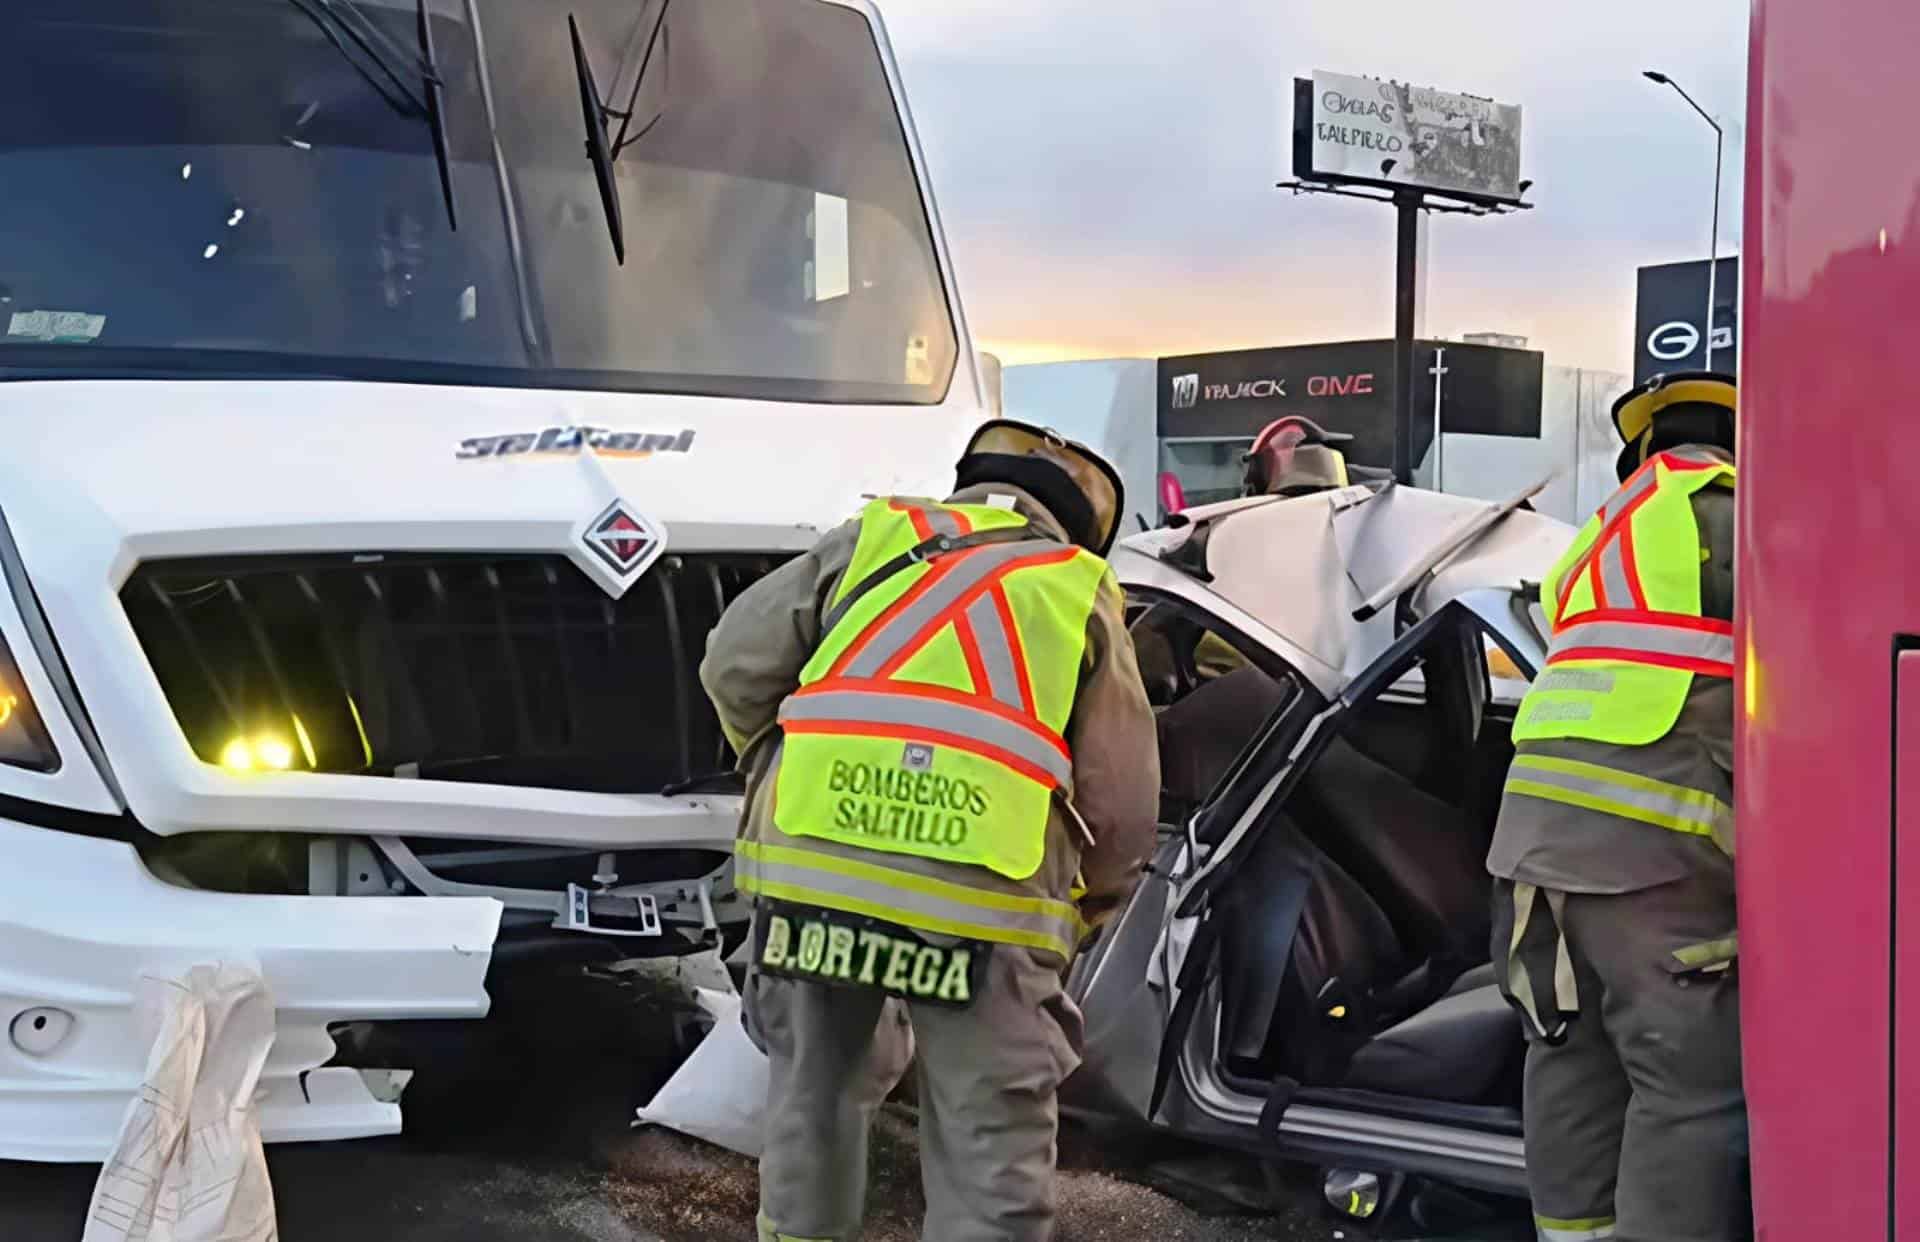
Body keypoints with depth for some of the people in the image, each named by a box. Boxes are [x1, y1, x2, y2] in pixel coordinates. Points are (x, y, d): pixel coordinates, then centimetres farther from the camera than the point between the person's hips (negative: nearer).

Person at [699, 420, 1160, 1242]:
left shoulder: (869, 539, 19)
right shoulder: (1082, 594, 16)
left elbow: (735, 665, 13)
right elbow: (1121, 805, 12)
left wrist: (774, 771, 30)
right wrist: (1084, 912, 29)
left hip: (808, 863, 2)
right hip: (985, 891, -2)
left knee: (812, 1098, 25)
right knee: (991, 1157, 8)